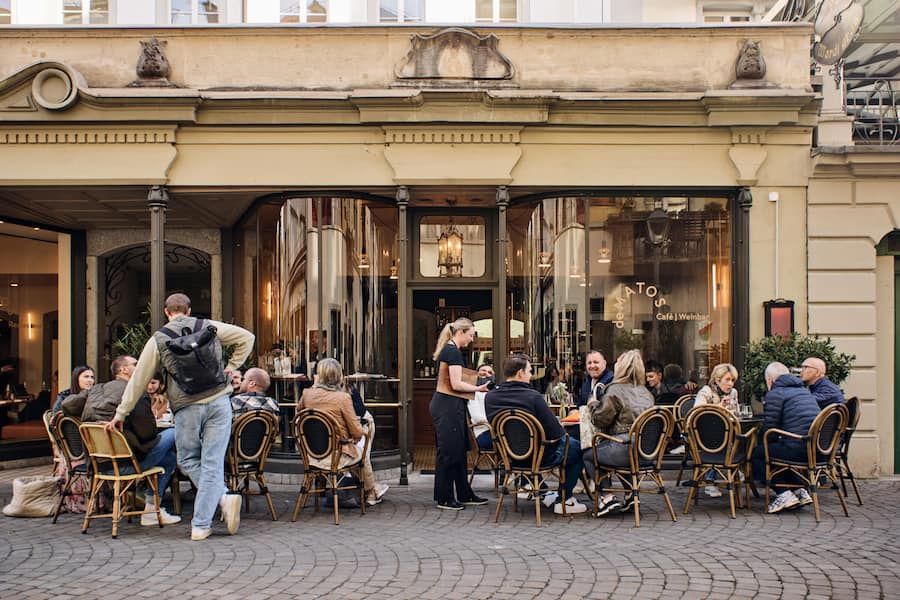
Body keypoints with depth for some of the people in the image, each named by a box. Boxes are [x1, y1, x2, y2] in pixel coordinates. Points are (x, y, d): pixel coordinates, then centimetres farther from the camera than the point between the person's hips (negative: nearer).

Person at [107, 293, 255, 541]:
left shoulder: (158, 339, 5)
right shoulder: (208, 326, 9)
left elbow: (138, 381, 9)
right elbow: (246, 337, 10)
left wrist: (120, 414, 17)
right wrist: (230, 367, 13)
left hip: (188, 408, -1)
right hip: (219, 402, 2)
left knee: (188, 460, 15)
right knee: (212, 463, 2)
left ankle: (223, 497, -3)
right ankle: (200, 525, -2)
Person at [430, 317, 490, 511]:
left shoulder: (447, 350, 16)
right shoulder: (453, 352, -15)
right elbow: (456, 384, -19)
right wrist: (478, 388, -7)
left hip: (445, 405, 11)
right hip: (448, 406, -11)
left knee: (459, 451, 14)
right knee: (448, 451, -4)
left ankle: (464, 495, 20)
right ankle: (444, 498, 3)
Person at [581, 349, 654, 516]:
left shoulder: (615, 390, -6)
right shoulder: (646, 392, 15)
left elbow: (600, 419, -3)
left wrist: (593, 405, 18)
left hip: (624, 449, -8)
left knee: (588, 455, 11)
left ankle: (607, 497, 0)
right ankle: (631, 492, 20)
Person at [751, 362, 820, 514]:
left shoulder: (775, 394, -2)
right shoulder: (804, 391, 25)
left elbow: (769, 427, -5)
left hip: (798, 449, -9)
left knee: (756, 454, 7)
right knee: (778, 450, 30)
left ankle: (784, 493, -2)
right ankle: (800, 491, 16)